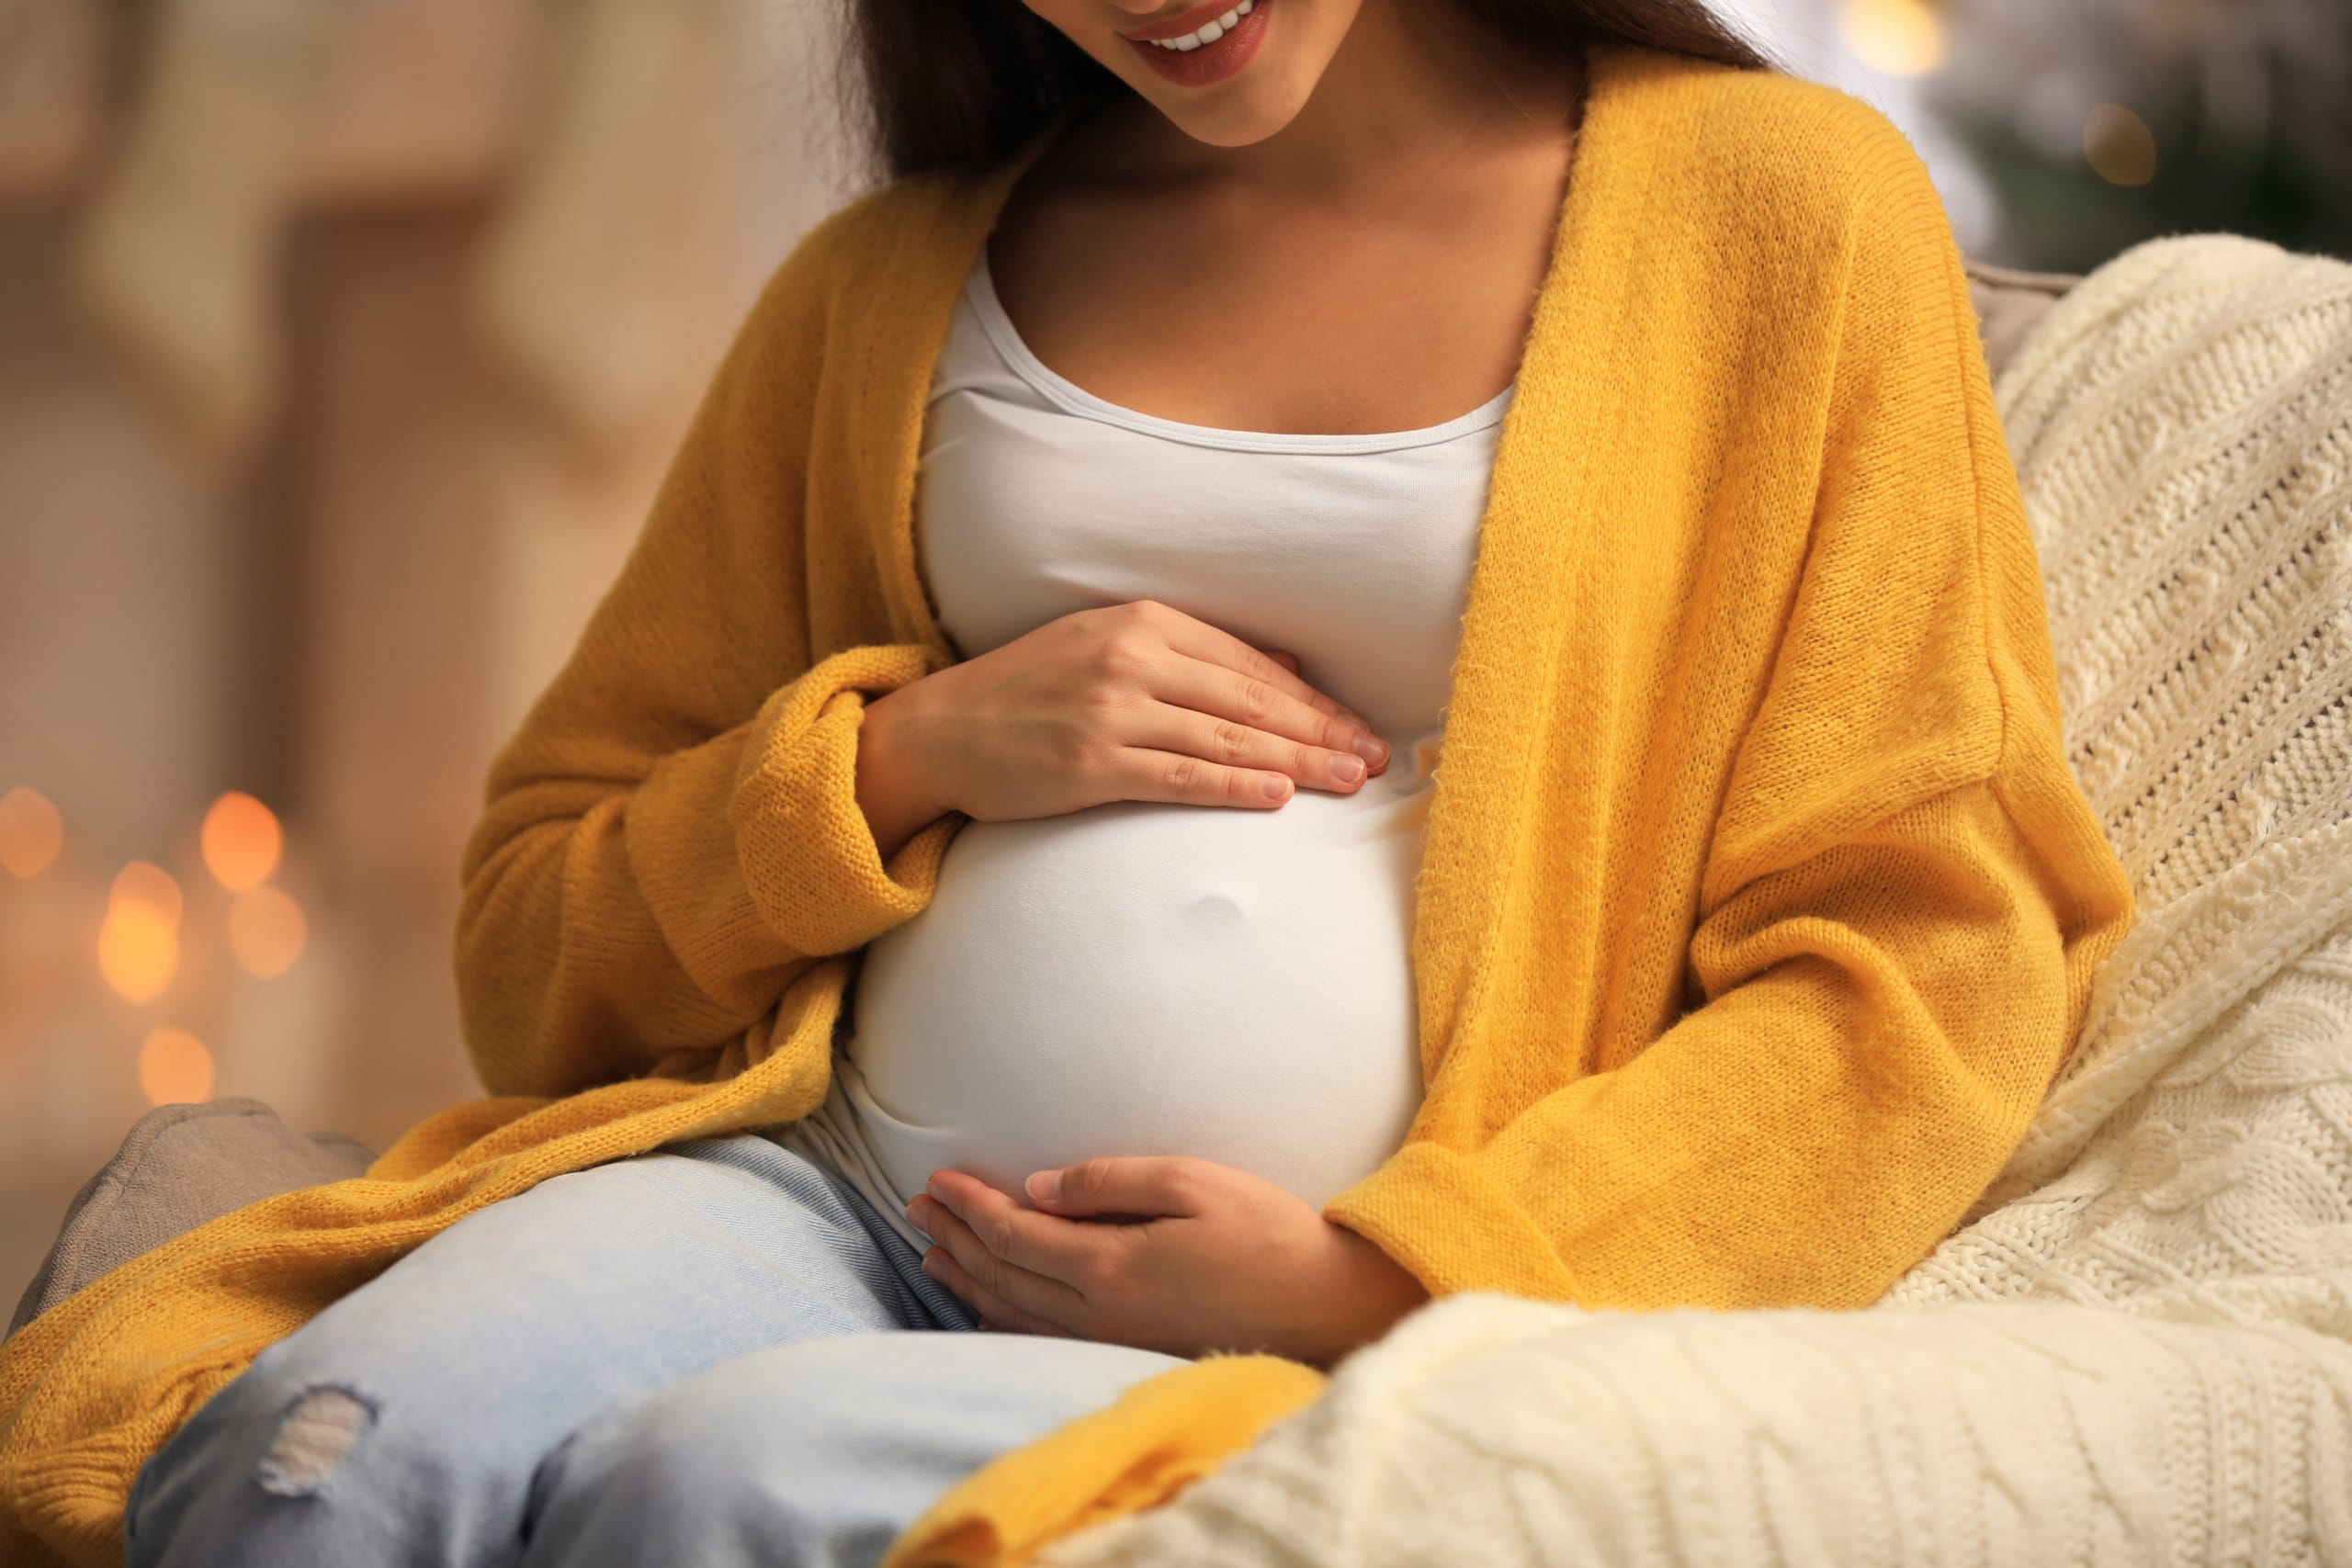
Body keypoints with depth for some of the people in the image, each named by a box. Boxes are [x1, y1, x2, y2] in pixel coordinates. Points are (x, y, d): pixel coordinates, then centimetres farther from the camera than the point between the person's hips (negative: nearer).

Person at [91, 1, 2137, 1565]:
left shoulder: (1777, 200, 8)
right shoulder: (885, 289, 18)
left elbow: (1921, 964, 3)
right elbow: (538, 934, 19)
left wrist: (1375, 1281, -9)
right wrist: (909, 755, -1)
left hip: (1397, 1310, -3)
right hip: (832, 1185, 3)